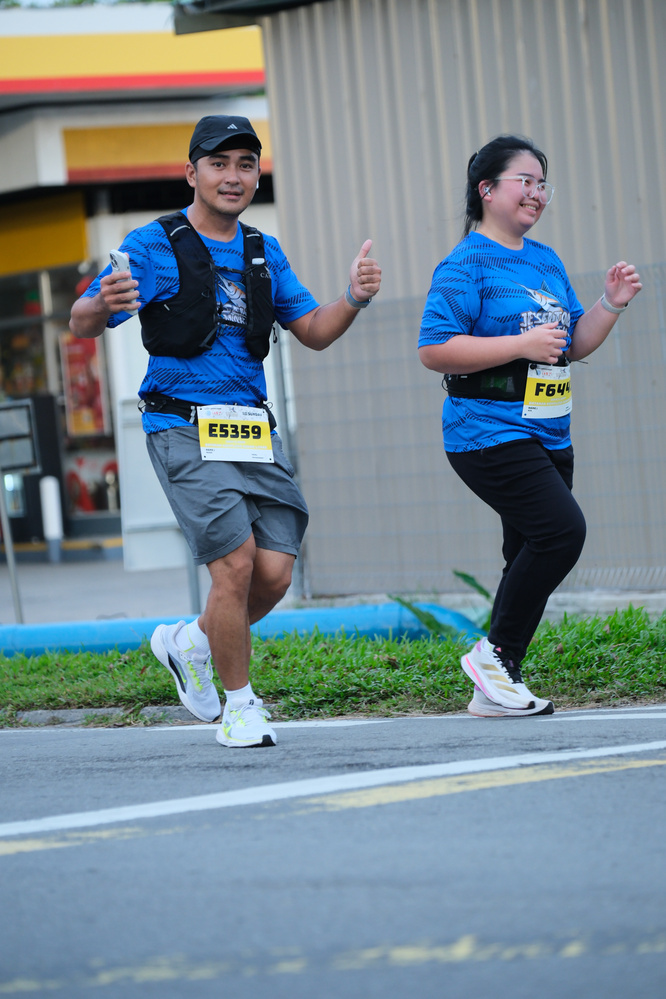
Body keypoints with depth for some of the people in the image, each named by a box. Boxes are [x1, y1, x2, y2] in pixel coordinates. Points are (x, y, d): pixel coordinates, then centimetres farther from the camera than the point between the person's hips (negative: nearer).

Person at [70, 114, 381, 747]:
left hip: (252, 430, 6)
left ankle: (189, 644, 24)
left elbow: (313, 332, 17)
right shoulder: (153, 246, -2)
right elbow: (81, 326, -6)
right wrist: (103, 304, -30)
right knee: (236, 561, -16)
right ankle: (239, 703, 2)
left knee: (275, 571, -4)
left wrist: (354, 299, -3)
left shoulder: (263, 254, 16)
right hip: (184, 429, -5)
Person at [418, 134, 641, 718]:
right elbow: (434, 350, -16)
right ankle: (495, 654, -7)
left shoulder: (548, 263, 16)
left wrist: (611, 305, 4)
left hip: (548, 437, 9)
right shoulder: (467, 265, -8)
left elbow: (576, 344, 22)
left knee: (532, 558, 8)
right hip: (489, 434, -9)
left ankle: (494, 691, 15)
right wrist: (521, 345, -21)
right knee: (562, 529, -21)